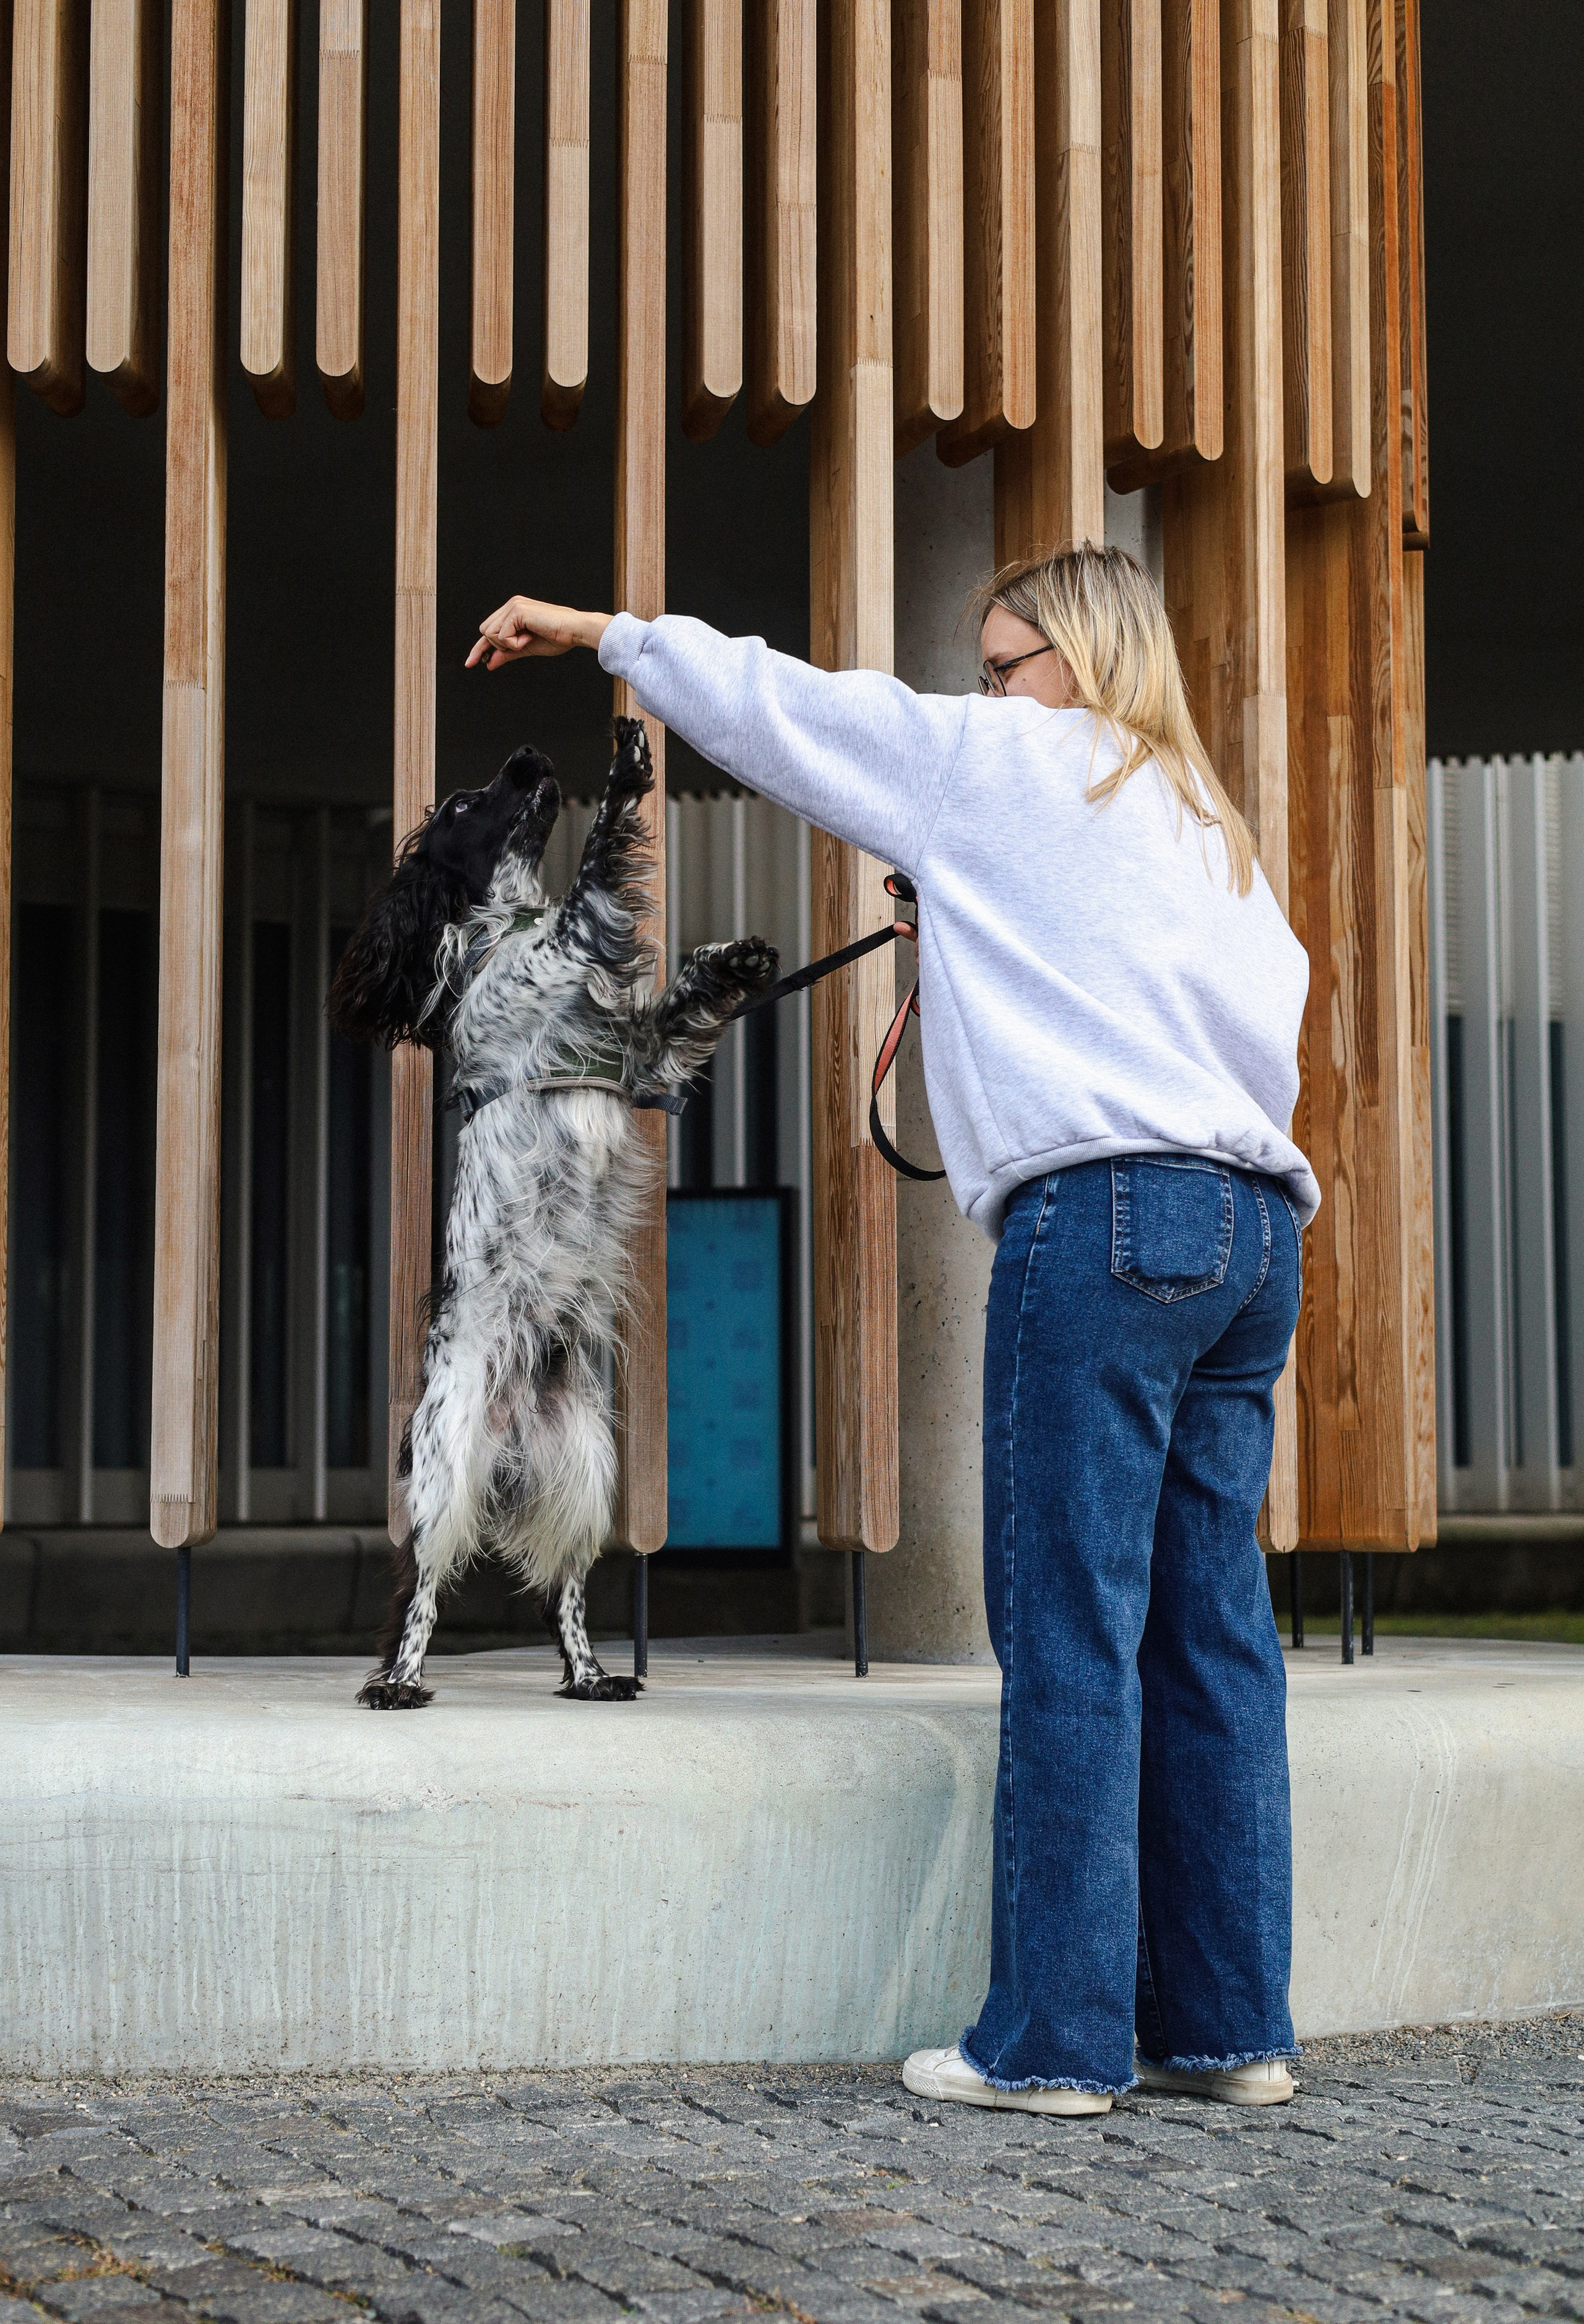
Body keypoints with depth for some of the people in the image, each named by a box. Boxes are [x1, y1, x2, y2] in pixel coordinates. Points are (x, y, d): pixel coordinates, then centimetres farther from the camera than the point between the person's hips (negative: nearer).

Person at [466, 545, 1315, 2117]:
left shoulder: (1000, 758, 8)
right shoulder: (1209, 828, 25)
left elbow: (770, 704, 12)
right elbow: (1269, 1029, 17)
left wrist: (601, 630, 26)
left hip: (1104, 1209, -7)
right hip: (1253, 1223, 7)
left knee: (1072, 1633, -7)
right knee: (1210, 1633, 7)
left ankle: (1056, 2037, -5)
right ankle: (1230, 2027, 9)